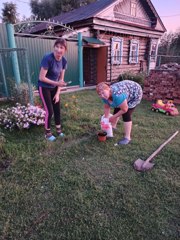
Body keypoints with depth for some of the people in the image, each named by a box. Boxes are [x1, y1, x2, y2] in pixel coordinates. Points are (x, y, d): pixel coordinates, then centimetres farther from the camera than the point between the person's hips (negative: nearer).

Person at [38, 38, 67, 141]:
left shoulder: (64, 61, -7)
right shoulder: (48, 58, -26)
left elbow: (61, 78, 0)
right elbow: (41, 77, -25)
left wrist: (58, 93, -4)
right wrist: (56, 83, -27)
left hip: (54, 88, 6)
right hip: (44, 87, -6)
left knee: (57, 109, 9)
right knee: (49, 111, -5)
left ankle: (59, 130, 25)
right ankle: (48, 133, 15)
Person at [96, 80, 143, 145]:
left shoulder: (117, 95, -41)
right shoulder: (105, 96, -16)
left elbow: (124, 109, -30)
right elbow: (107, 107, -1)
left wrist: (113, 117, -19)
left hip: (135, 92, -8)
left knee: (126, 114, -15)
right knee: (116, 110, 16)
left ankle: (127, 138, -7)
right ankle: (113, 127, 39)